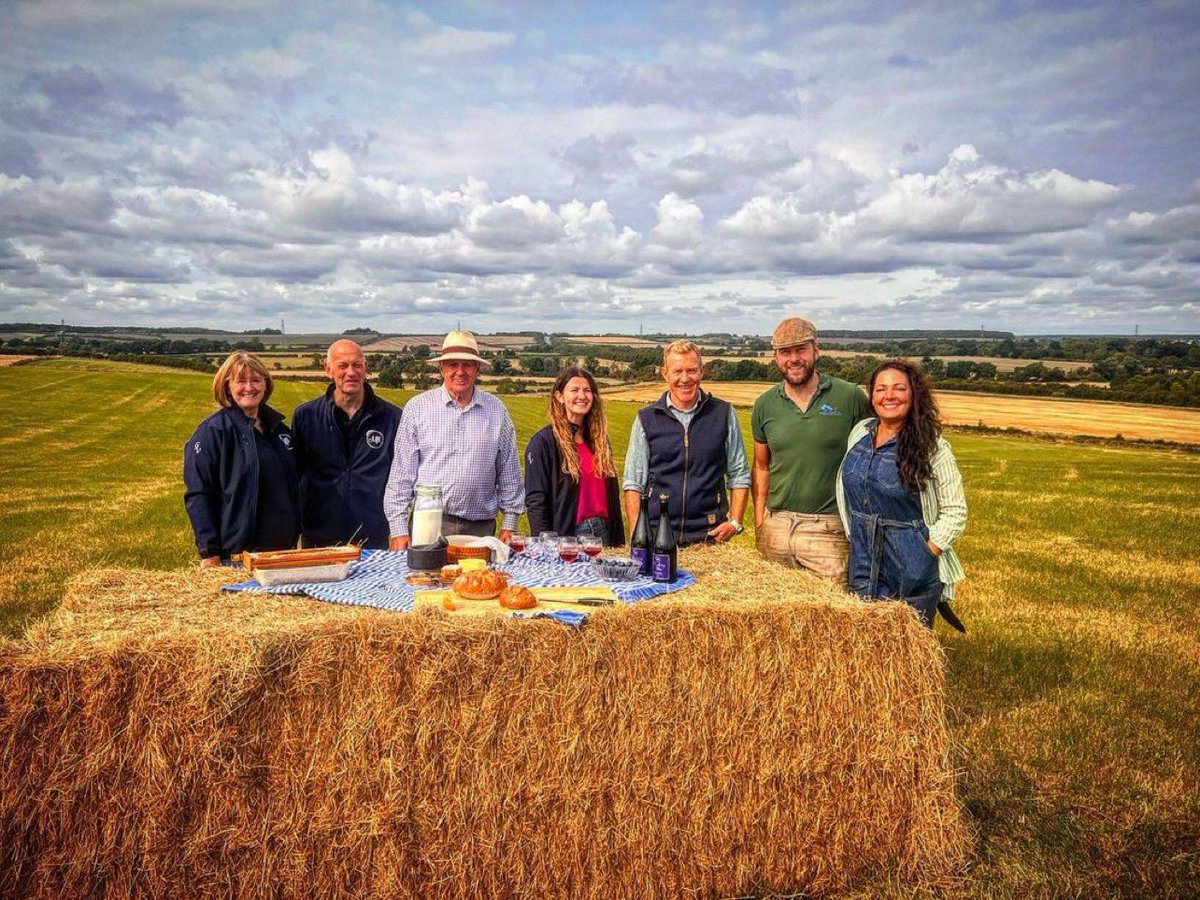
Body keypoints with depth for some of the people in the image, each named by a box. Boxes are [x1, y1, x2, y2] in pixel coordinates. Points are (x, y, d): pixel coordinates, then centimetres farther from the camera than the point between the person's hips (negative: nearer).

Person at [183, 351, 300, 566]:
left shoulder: (279, 428, 10)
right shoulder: (213, 430, -8)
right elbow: (197, 495, -11)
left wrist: (295, 536, 12)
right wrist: (209, 553, -15)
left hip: (282, 547, 5)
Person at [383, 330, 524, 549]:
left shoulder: (496, 411, 7)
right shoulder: (418, 408, 2)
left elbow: (509, 472, 12)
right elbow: (401, 472, 1)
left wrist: (509, 523, 10)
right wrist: (399, 529, -3)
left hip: (481, 528, 2)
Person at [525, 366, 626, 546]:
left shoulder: (599, 439, 11)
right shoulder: (543, 442, -7)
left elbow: (612, 494, 13)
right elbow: (535, 500, -11)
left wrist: (618, 541, 7)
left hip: (602, 532, 6)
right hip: (566, 537, -5)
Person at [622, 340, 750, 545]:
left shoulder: (723, 414, 4)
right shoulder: (647, 418, 3)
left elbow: (739, 475, 8)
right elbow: (633, 483, 3)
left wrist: (735, 522, -4)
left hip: (709, 535, 0)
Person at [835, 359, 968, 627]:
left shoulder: (932, 447, -11)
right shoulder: (860, 432, 3)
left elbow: (955, 512, -9)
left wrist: (923, 556, -14)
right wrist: (858, 541, 10)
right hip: (863, 572, 4)